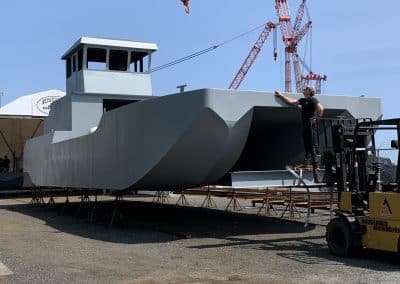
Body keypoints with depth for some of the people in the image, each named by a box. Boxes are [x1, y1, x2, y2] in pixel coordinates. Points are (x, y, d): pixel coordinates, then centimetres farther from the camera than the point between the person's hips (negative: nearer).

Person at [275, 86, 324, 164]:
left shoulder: (312, 99, -6)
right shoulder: (303, 100, 19)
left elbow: (321, 108, -17)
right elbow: (291, 101, 23)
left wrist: (317, 118, -13)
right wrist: (281, 95, 23)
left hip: (311, 125, -8)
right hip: (305, 125, 8)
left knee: (311, 143, -9)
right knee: (306, 143, 9)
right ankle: (307, 159, 13)